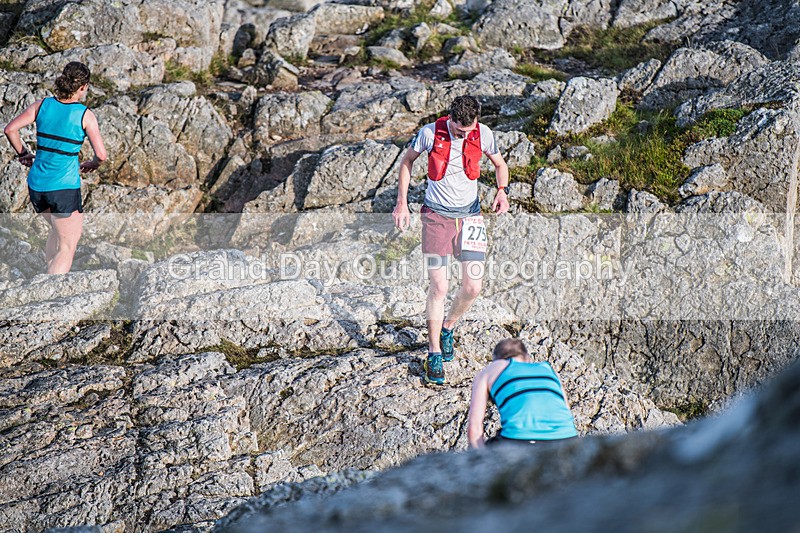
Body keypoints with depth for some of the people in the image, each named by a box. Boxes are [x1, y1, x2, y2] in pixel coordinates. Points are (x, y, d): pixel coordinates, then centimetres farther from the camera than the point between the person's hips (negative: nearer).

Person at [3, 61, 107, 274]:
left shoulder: (42, 105, 1)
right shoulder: (85, 115, -10)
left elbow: (10, 129, -1)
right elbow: (102, 155, -13)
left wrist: (22, 153, 14)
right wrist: (93, 164, 10)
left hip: (36, 185, 6)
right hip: (64, 188, -5)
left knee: (59, 230, 29)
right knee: (67, 246, 5)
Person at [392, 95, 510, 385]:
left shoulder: (483, 134, -9)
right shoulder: (430, 133, -14)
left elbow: (499, 164, 11)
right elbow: (407, 160, 4)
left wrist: (502, 190, -8)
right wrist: (401, 203, 0)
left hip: (469, 214, 2)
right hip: (436, 215, -2)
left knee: (473, 287, -4)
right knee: (439, 287, -6)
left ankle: (447, 327, 28)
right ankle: (434, 353, 8)